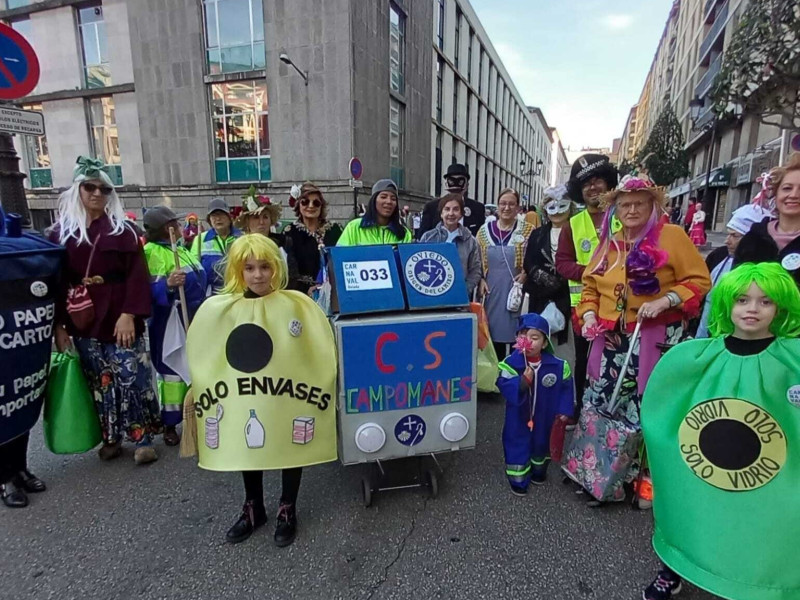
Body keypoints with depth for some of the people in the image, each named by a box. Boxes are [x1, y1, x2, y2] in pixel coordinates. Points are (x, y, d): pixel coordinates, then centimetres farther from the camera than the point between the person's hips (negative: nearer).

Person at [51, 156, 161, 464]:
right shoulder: (61, 233, 7)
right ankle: (111, 438, 25)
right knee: (99, 381, 11)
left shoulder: (123, 230, 0)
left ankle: (142, 439, 10)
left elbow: (137, 276, -6)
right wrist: (58, 325, 2)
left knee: (131, 378, -2)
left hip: (120, 318, -3)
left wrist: (129, 314, -15)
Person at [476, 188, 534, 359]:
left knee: (516, 335, 2)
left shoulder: (528, 230, 0)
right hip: (492, 291, 2)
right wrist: (480, 280, -1)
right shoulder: (484, 230, 6)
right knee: (494, 332, 11)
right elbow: (476, 261, 12)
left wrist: (526, 273, -13)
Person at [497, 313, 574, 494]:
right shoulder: (511, 363, -21)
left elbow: (566, 389, -4)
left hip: (544, 418, 3)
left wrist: (564, 411, -6)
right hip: (518, 418, -3)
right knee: (518, 447, 8)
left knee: (541, 443, 26)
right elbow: (504, 386, -27)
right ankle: (518, 479, 30)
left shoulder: (558, 365, -15)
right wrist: (522, 382, -41)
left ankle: (539, 470, 52)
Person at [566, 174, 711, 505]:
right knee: (602, 403, 7)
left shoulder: (671, 235, -2)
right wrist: (589, 314, 1)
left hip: (657, 338, -4)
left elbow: (699, 280, -4)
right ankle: (596, 472, 22)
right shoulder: (609, 242, 14)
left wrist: (664, 301, -18)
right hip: (612, 338, 5)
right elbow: (591, 285, 18)